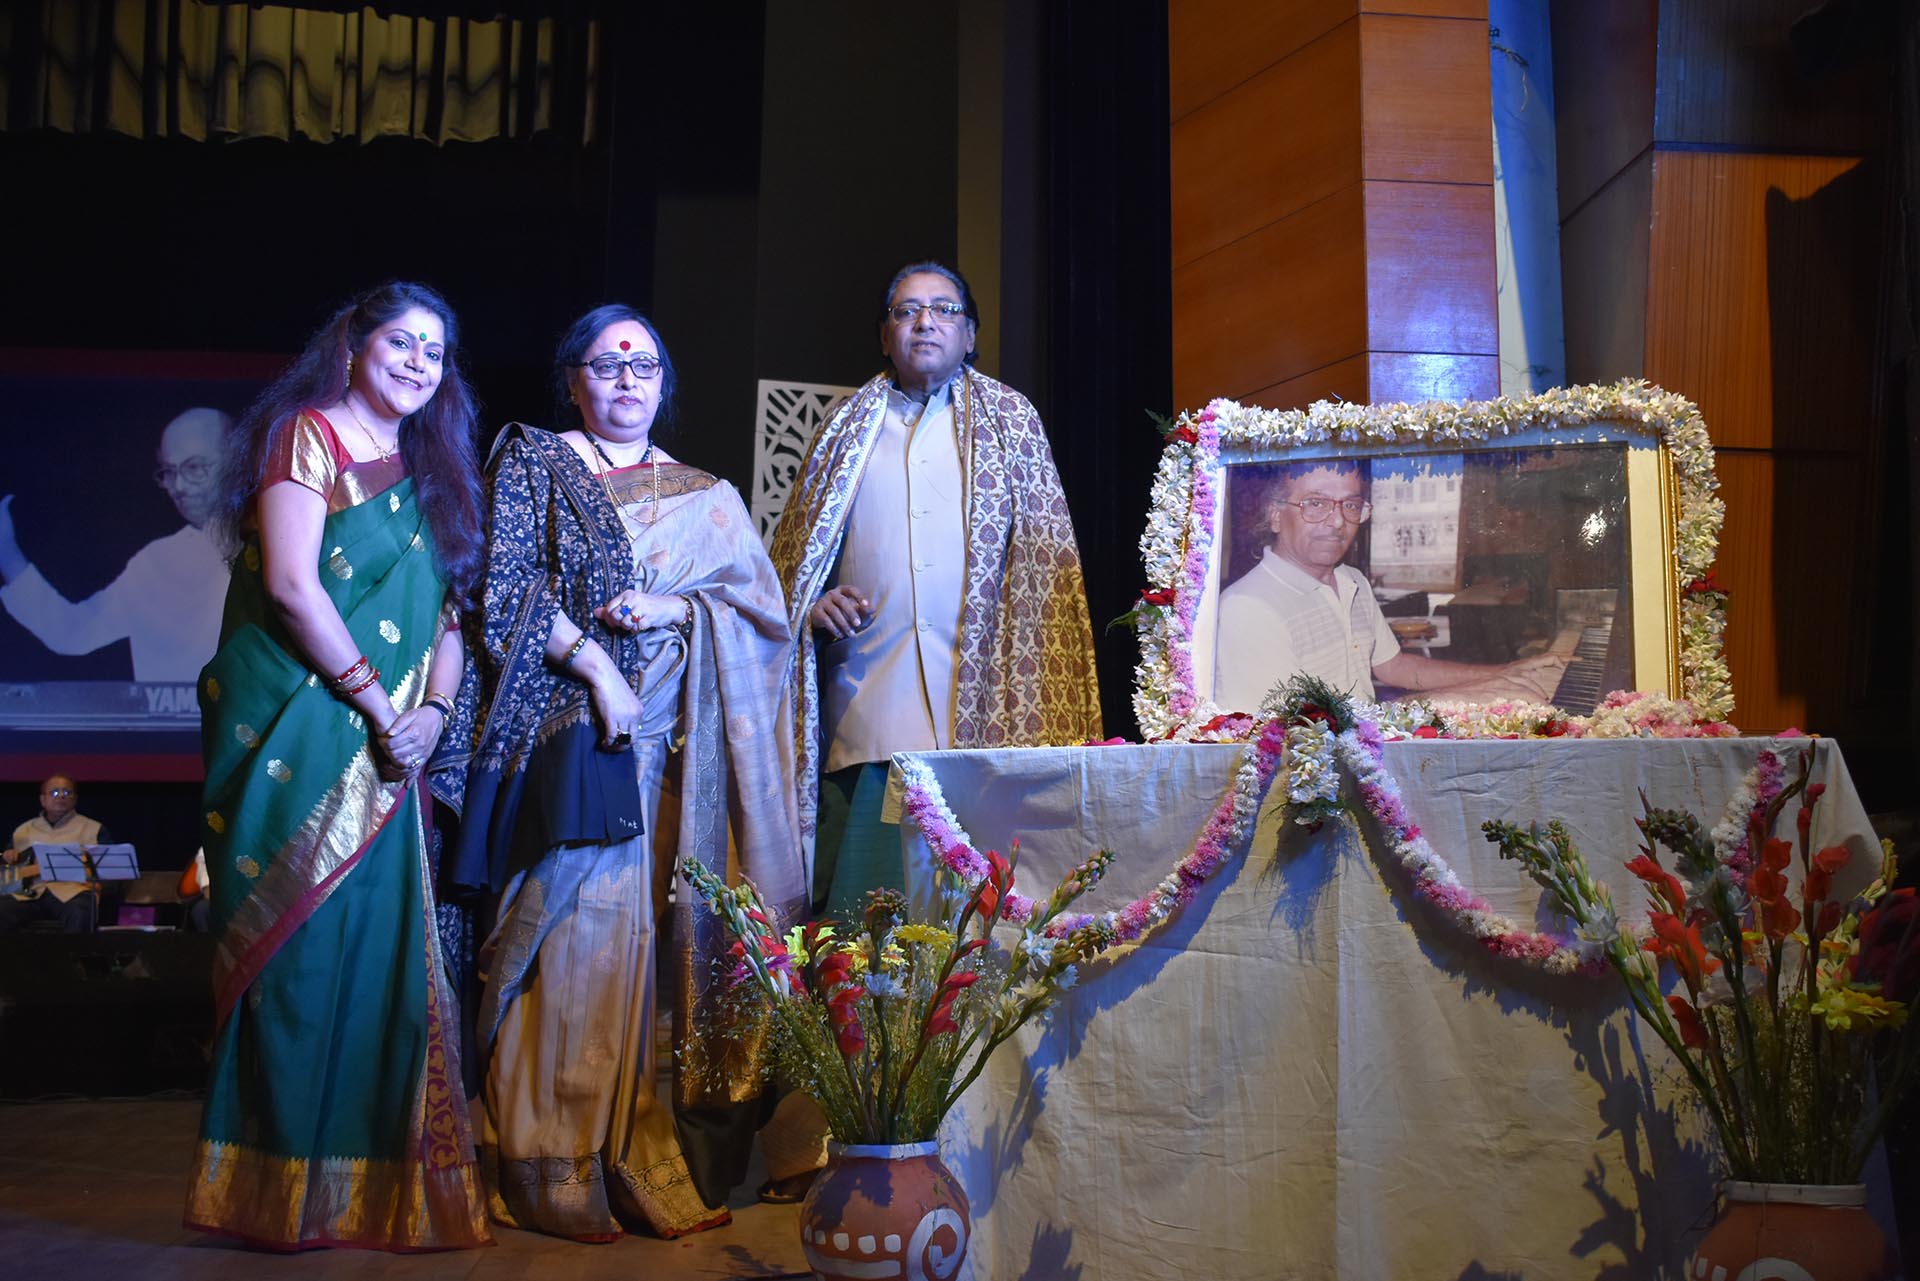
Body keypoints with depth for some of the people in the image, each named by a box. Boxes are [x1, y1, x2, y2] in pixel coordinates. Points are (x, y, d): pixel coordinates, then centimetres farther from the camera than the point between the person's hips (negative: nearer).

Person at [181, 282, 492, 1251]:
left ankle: (376, 1183, 11)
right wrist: (379, 703, -13)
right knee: (303, 944, -5)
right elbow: (290, 583, -13)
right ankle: (288, 1185, 4)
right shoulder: (308, 436, -2)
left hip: (387, 751, 7)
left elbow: (447, 609, 16)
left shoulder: (425, 473, 19)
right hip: (302, 735, -6)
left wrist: (433, 710, -2)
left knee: (381, 944, 4)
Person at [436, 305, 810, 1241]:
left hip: (665, 739, 3)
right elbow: (508, 586, -2)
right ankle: (557, 1172, -6)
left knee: (641, 919, -2)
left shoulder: (704, 497, 20)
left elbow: (762, 601, 11)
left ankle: (640, 1158, 2)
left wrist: (675, 607, -6)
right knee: (579, 911, -11)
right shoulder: (531, 463, 11)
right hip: (567, 723, -3)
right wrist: (595, 668, -12)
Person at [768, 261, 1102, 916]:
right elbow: (791, 549, 22)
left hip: (980, 702, -1)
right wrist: (813, 601, -1)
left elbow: (1047, 560, 9)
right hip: (867, 707, 1)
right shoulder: (849, 426, 18)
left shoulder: (1010, 419, 14)